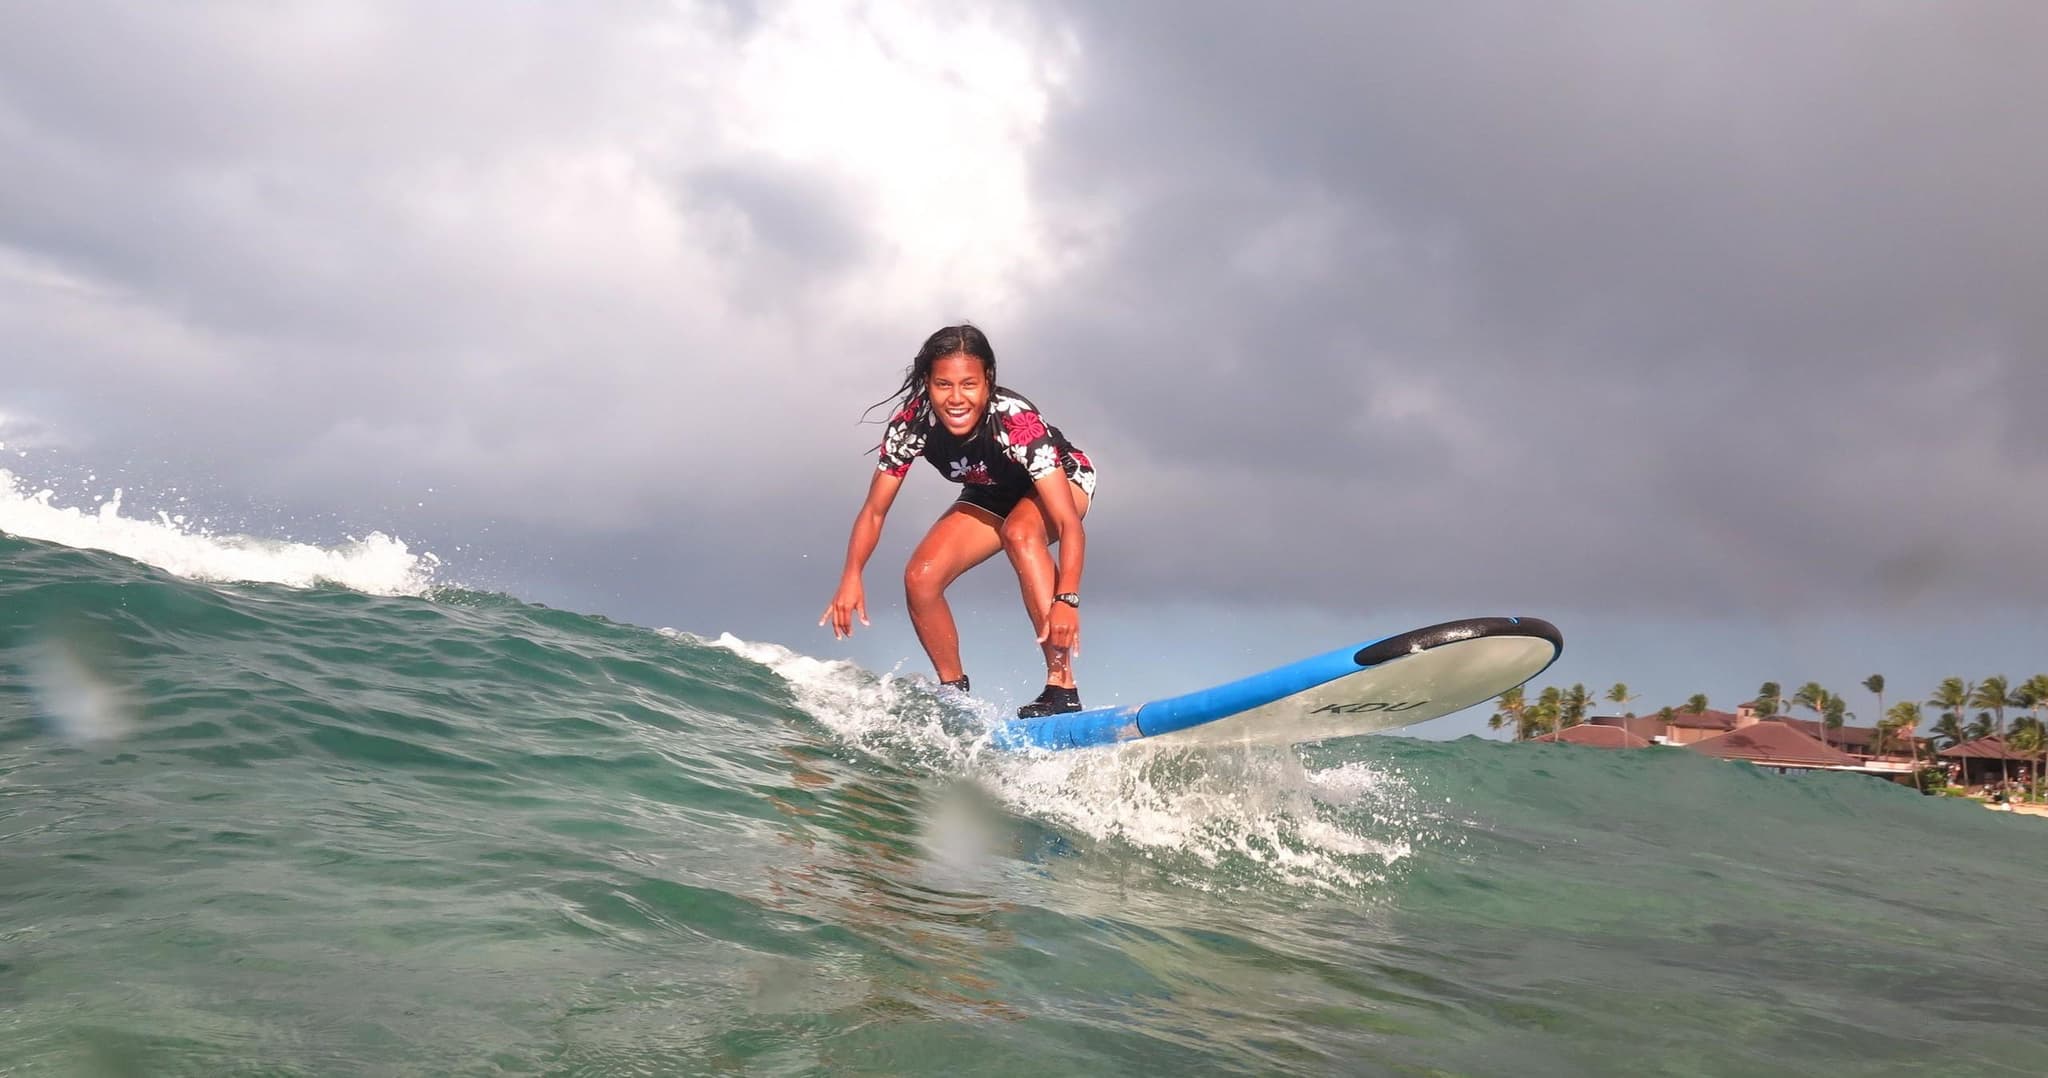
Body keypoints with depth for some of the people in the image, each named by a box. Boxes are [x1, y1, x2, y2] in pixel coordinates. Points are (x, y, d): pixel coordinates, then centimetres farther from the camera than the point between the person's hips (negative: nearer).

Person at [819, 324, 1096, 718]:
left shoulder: (1014, 420, -39)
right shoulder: (911, 423, -27)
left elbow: (1069, 524, -43)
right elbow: (874, 511, -16)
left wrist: (1067, 599, -56)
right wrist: (851, 576, -31)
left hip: (1062, 481, -4)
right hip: (991, 497, 5)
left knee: (1019, 532, -37)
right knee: (921, 577, -14)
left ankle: (1062, 688, -35)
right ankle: (955, 693, 8)